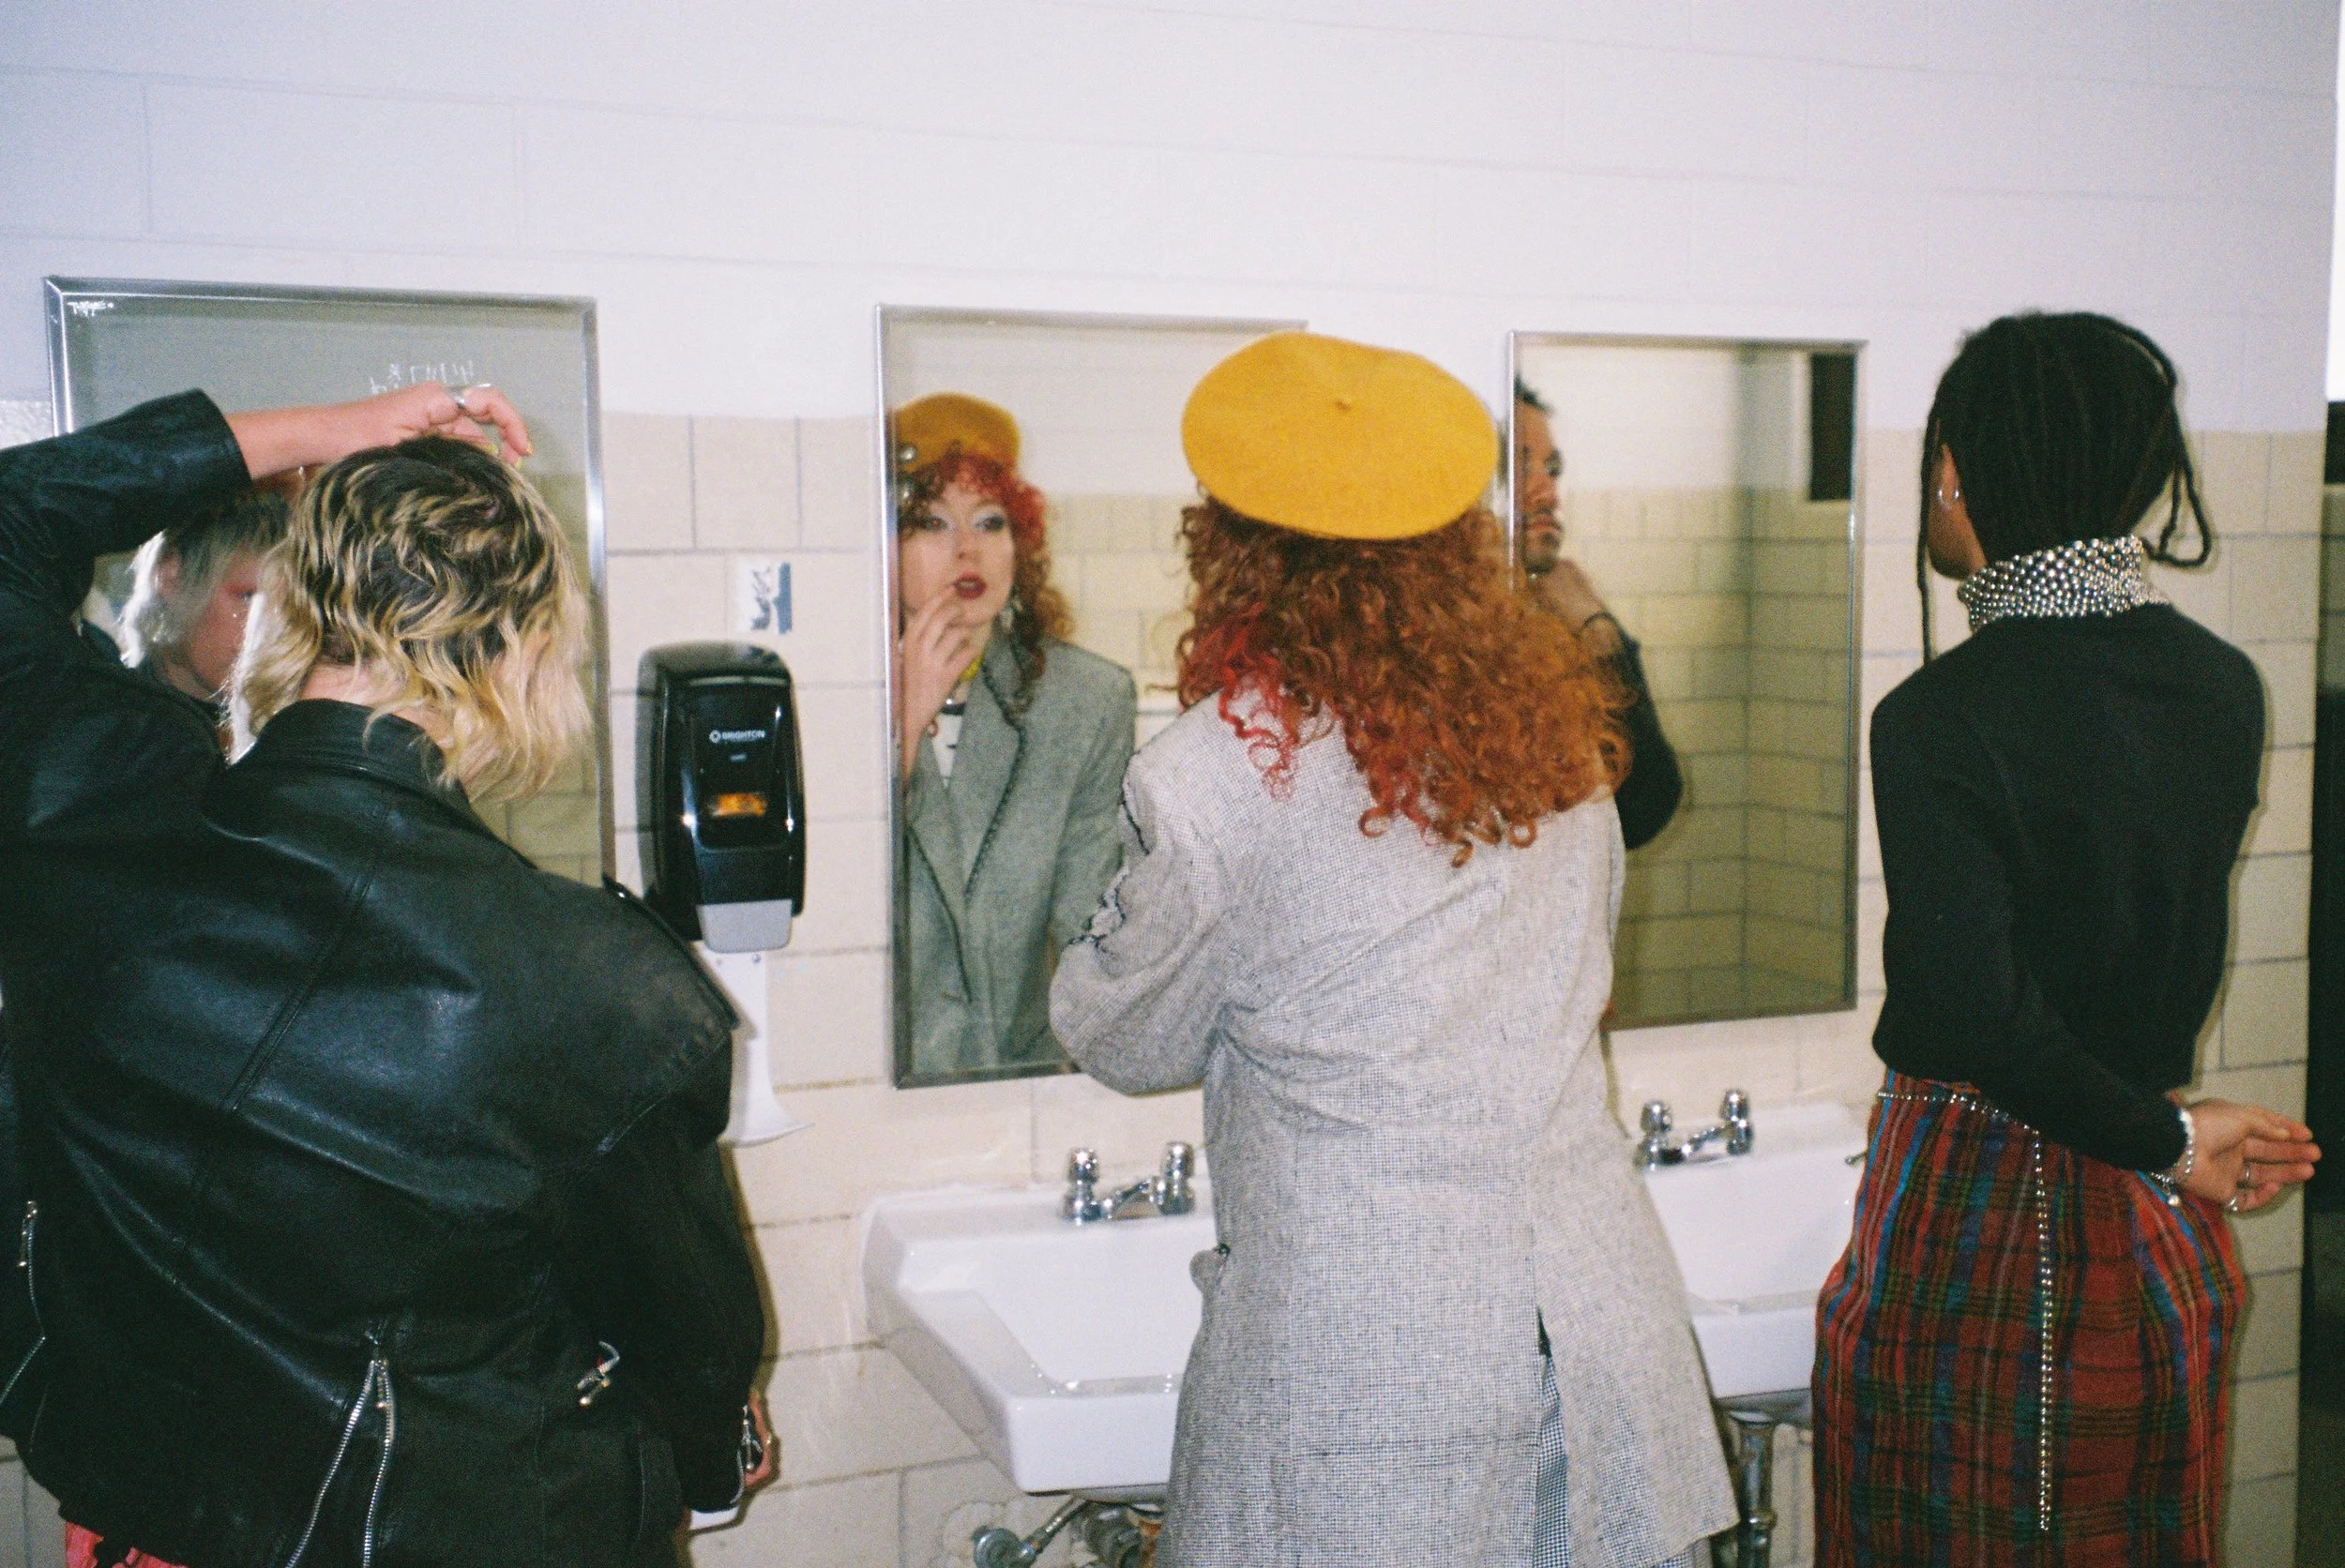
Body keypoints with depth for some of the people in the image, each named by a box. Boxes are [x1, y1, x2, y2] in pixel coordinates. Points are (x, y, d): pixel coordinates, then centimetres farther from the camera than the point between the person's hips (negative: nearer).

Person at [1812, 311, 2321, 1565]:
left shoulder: (1939, 719, -20)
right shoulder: (2224, 689, -1)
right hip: (2162, 1237, 6)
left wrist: (2163, 1136, -10)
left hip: (1968, 1221, -6)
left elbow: (1980, 1022, -23)